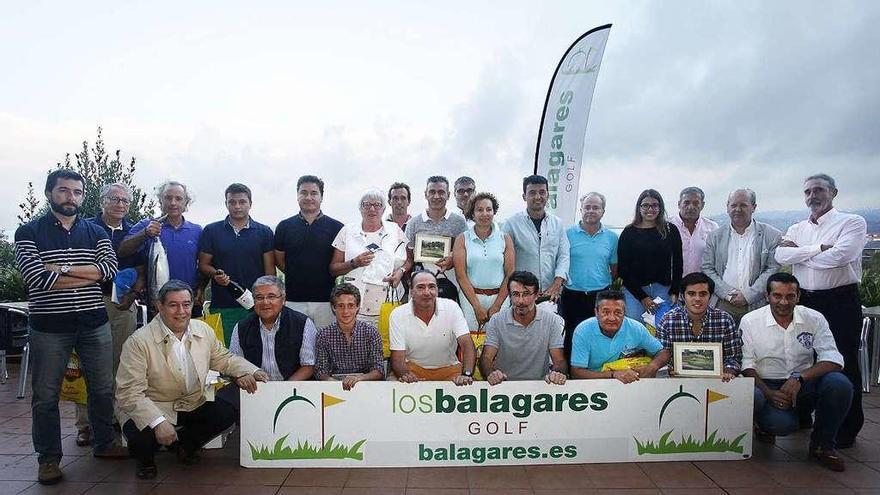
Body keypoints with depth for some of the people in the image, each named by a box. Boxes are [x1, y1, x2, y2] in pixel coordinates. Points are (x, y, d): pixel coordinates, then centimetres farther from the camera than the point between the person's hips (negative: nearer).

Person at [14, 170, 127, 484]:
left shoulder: (95, 232, 8)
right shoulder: (29, 232, -1)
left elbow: (110, 267, -8)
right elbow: (37, 278, -15)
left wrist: (62, 269, -15)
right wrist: (89, 275, -11)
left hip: (94, 322, 3)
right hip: (49, 326, -2)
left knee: (103, 389, 12)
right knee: (46, 396, 7)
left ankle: (104, 444, 30)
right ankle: (48, 458, 22)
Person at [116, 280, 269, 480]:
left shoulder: (203, 330, -1)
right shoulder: (139, 342, -19)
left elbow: (223, 358, 14)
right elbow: (130, 394, -22)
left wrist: (249, 371, -6)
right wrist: (158, 422, -34)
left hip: (192, 406, 5)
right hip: (150, 410, -5)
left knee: (227, 413, -14)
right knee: (141, 437, -32)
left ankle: (183, 444, 14)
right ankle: (145, 459, 8)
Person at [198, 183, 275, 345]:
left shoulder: (264, 232, 6)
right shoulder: (211, 231, 8)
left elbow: (269, 270, 4)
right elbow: (203, 264, 9)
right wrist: (215, 274, -13)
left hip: (255, 306, 0)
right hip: (221, 307, 0)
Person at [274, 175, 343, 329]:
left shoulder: (336, 227, 3)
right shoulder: (284, 227, 8)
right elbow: (279, 261, 13)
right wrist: (299, 276, 3)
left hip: (326, 301, -1)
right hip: (293, 300, 1)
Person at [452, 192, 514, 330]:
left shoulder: (505, 239, 6)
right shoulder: (462, 239, 3)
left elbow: (510, 275, 2)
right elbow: (461, 276, -4)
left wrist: (496, 306, -6)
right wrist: (477, 307, -10)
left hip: (499, 297, 1)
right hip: (470, 296, -1)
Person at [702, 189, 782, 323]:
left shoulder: (772, 235, 4)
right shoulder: (715, 237, 10)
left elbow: (773, 269, -1)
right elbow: (707, 269, 5)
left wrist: (748, 296, -10)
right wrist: (729, 294, -7)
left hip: (755, 306, -1)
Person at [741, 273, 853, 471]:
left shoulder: (814, 319, -1)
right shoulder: (750, 321, -5)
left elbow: (833, 360, -10)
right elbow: (746, 365, -5)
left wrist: (799, 377, -26)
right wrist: (768, 393, -20)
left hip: (804, 387, 3)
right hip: (767, 386, -2)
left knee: (839, 384, -28)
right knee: (783, 424, -33)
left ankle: (822, 445, -3)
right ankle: (765, 425, 10)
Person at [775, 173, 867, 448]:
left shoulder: (852, 223, -3)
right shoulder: (797, 229, 12)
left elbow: (839, 256, -21)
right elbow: (781, 256, -7)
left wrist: (798, 252, -7)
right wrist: (819, 248, -15)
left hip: (840, 303, -5)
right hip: (804, 301, 5)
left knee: (844, 365, 1)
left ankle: (847, 429, 15)